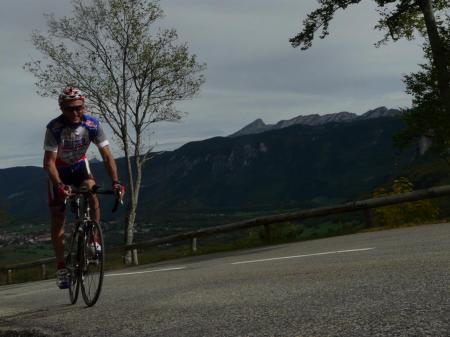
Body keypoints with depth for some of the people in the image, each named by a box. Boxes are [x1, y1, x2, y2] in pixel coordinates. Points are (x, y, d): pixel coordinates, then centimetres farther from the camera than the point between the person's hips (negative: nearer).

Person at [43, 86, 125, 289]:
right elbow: (49, 162, -33)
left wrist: (115, 182, -35)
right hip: (58, 171, -1)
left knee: (92, 192, -30)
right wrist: (59, 185, -48)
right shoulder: (54, 128, -29)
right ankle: (61, 268, 5)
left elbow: (107, 157, -23)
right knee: (58, 218, -3)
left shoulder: (92, 125, -23)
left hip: (79, 166, 1)